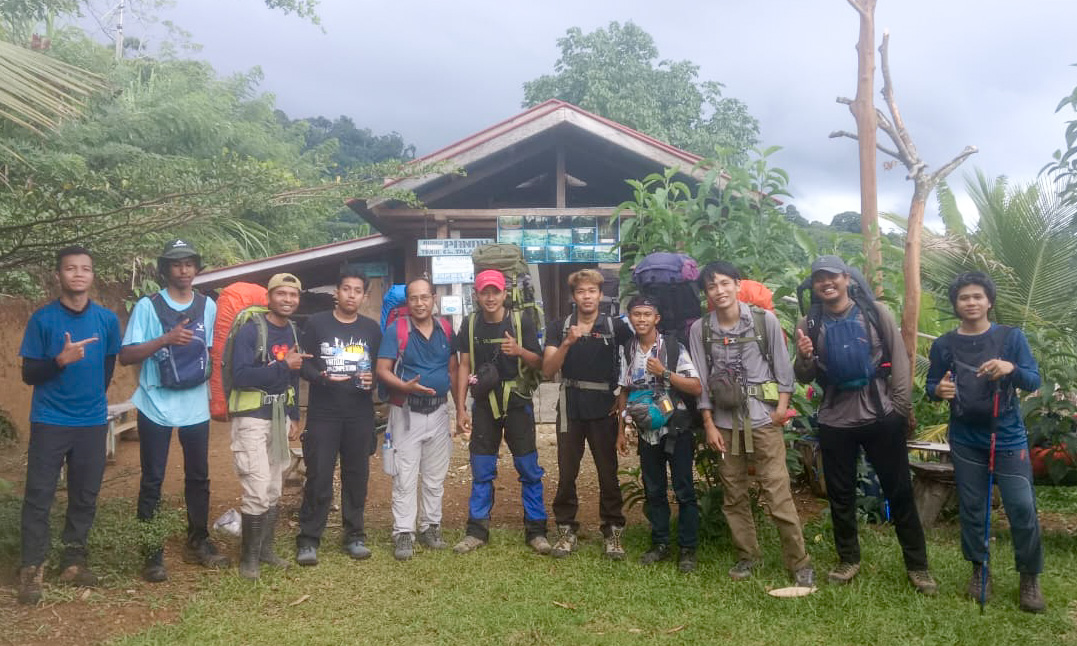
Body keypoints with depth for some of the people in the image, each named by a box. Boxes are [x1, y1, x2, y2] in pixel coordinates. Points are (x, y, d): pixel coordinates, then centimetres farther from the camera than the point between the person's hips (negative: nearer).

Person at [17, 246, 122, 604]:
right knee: (38, 495, 0)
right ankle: (31, 567, 9)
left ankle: (74, 558, 21)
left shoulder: (107, 320, 1)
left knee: (85, 495, 9)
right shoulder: (42, 319, -6)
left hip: (93, 422, 3)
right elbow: (29, 374, -6)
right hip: (49, 422, -2)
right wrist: (61, 360, -23)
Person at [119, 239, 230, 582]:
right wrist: (166, 339, -23)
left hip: (196, 407, 3)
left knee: (198, 477, 12)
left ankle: (198, 542, 25)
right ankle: (152, 553, 13)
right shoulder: (147, 306, -6)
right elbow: (126, 356, -11)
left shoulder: (208, 306, 4)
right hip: (157, 407, -3)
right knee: (152, 481, 4)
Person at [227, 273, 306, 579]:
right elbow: (240, 376, -24)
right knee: (258, 491, -9)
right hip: (252, 418, -7)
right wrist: (283, 366, -21)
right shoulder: (251, 330, -13)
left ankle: (265, 548, 27)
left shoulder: (293, 332, 10)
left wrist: (295, 416, 16)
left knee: (274, 490, 13)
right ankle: (249, 557, 8)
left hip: (280, 418, 7)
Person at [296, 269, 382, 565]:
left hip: (360, 414, 3)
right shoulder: (316, 323, 2)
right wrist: (322, 377, -17)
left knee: (357, 475, 8)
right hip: (323, 413, -2)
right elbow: (303, 363, 1)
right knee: (318, 477, -4)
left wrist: (374, 380, -8)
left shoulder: (371, 328, 10)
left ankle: (354, 535, 21)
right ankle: (308, 540, 7)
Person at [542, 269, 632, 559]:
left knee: (608, 473, 4)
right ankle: (566, 530, 17)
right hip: (571, 409, 1)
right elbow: (548, 370, -5)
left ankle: (613, 530, 16)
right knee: (566, 473, 5)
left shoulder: (616, 327, 1)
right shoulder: (558, 328, 3)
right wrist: (567, 343, -20)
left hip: (604, 410, -1)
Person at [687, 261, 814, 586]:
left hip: (763, 417, -3)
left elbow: (782, 365, 2)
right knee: (734, 494, 10)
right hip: (724, 421, 3)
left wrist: (783, 404, -8)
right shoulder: (700, 329, 1)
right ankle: (747, 555, 25)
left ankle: (799, 562, 7)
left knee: (777, 492, -4)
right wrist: (709, 425, 1)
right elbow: (701, 379, 3)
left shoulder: (765, 319, -3)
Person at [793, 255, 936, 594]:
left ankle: (917, 565, 19)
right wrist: (805, 358, -17)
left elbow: (899, 359, 0)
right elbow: (804, 377, 5)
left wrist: (901, 406, -6)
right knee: (840, 494, 12)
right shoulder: (809, 323, 2)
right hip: (835, 420, 2)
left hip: (881, 416, -2)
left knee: (899, 492, 6)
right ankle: (849, 559, 28)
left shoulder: (875, 312, -2)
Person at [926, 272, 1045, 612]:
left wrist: (1011, 369, -27)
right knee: (971, 507, 9)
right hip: (965, 440, 1)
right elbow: (931, 386, 6)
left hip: (1008, 436, -1)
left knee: (1022, 507, -2)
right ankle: (979, 569, 25)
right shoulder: (943, 345, 1)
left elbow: (1034, 381, -6)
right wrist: (938, 390, -18)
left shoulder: (1012, 337, -2)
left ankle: (1030, 578, 15)